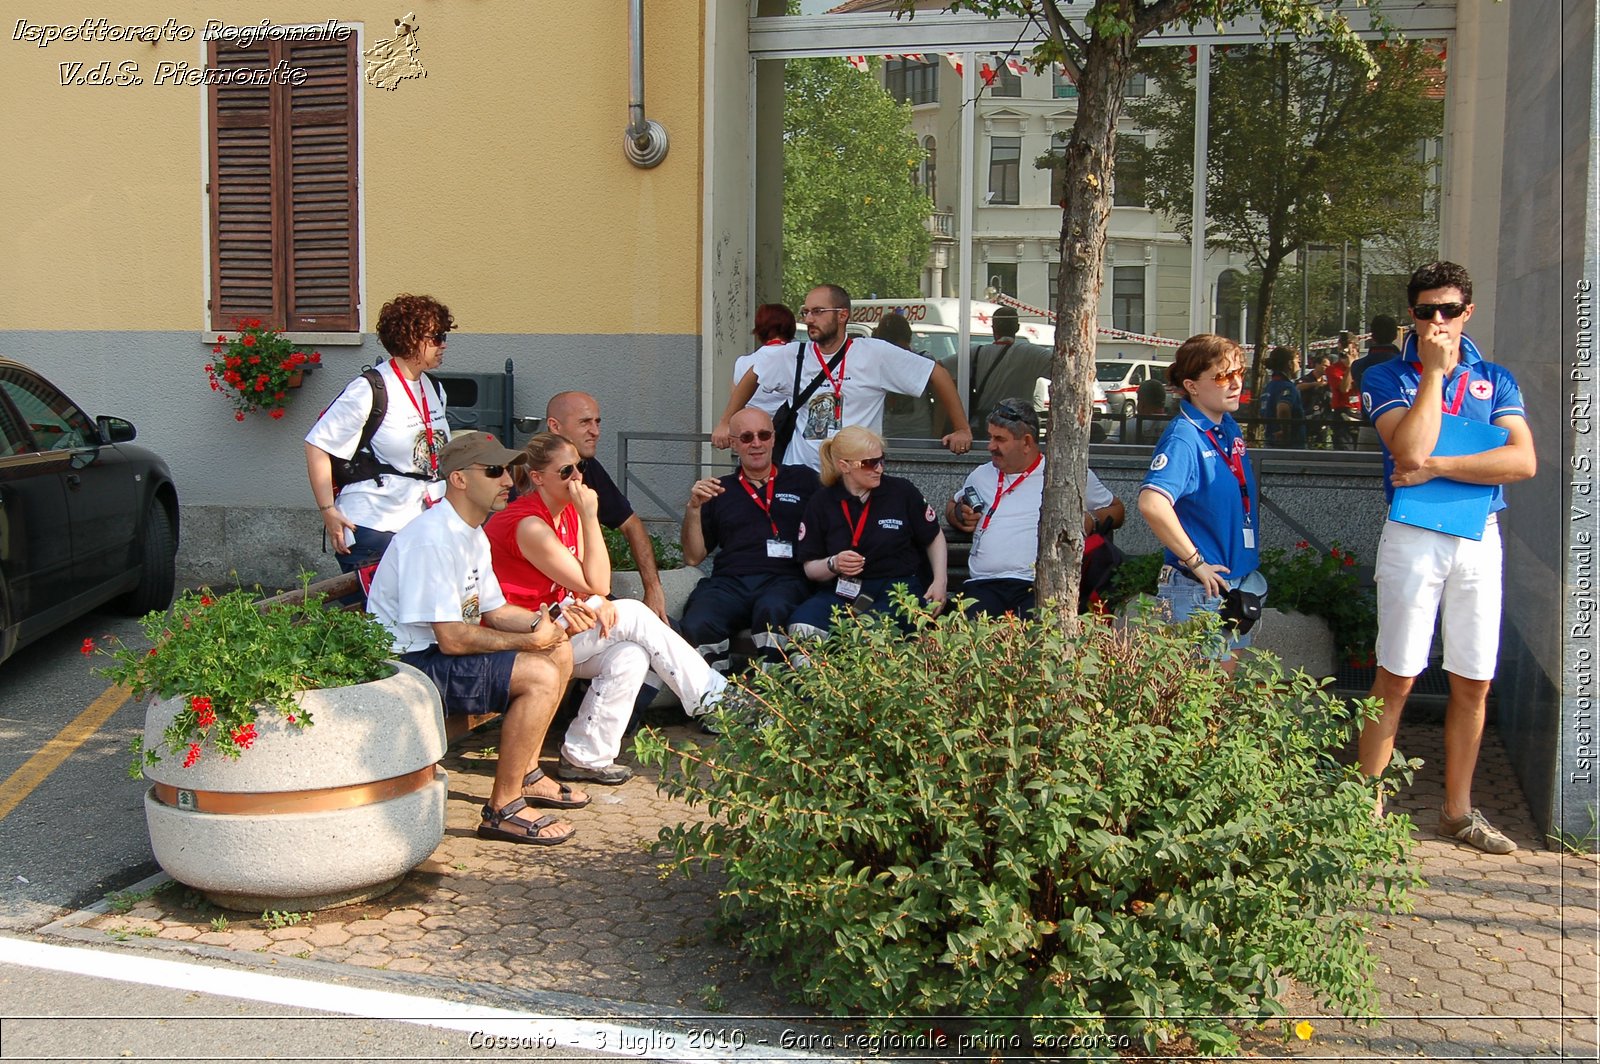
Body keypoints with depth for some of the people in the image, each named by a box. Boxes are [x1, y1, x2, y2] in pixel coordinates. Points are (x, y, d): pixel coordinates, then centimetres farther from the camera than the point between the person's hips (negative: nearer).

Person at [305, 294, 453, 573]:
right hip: (372, 527, -7)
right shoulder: (370, 390, -11)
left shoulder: (433, 390, 13)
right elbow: (317, 445, -10)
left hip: (424, 525, 7)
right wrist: (328, 511, -14)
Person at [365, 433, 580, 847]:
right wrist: (529, 640, -17)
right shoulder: (432, 538, -22)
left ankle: (525, 776, 17)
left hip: (442, 651, 11)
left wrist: (549, 621, -4)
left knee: (560, 653, 9)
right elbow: (452, 639, -25)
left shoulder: (472, 534, 11)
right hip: (410, 665, -10)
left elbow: (496, 612, 15)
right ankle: (503, 809, -13)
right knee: (539, 675, -22)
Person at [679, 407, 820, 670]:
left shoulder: (803, 479, 20)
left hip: (785, 579, -1)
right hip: (729, 581, 2)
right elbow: (693, 557, 21)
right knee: (696, 626, -33)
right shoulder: (719, 490, 24)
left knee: (771, 610, -40)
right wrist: (694, 508, 7)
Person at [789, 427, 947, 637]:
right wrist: (834, 564, -12)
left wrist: (940, 581, 4)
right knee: (802, 625, -32)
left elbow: (934, 537, 18)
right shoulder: (821, 503, 6)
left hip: (898, 587, -1)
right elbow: (810, 568, 9)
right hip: (842, 590, 1)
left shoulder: (902, 491, 3)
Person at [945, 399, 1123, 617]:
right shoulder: (981, 475, 24)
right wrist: (959, 515, 17)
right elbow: (952, 505, 42)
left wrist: (1092, 520, 1)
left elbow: (1116, 510, 23)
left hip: (1040, 586, -2)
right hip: (984, 585, 2)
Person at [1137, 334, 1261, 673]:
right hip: (1199, 589, -8)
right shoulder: (1184, 438, -20)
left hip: (1236, 579, 9)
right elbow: (1152, 504, -36)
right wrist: (1195, 561, -26)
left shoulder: (1230, 428, 7)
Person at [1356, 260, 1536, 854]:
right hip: (1415, 537, -3)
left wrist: (1437, 466, -13)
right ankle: (1368, 802, 8)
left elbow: (1523, 460, -5)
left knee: (1473, 685, 8)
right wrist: (1433, 371, -12)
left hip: (1481, 537, 3)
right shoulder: (1388, 377, 1)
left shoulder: (1495, 380, 10)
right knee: (1397, 677, -2)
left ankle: (1458, 810, 21)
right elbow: (1410, 452, -17)